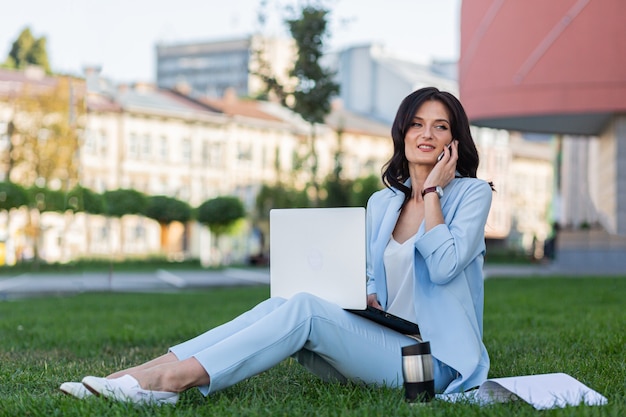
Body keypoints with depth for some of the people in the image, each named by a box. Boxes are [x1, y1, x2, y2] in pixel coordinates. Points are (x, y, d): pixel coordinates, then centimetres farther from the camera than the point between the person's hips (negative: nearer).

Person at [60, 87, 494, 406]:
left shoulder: (472, 192, -2)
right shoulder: (382, 203, 15)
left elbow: (445, 266, -18)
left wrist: (431, 191, -10)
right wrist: (367, 299, -3)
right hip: (384, 343, 6)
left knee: (304, 308, -27)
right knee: (280, 304, -19)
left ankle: (171, 379, -34)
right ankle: (141, 373, -28)